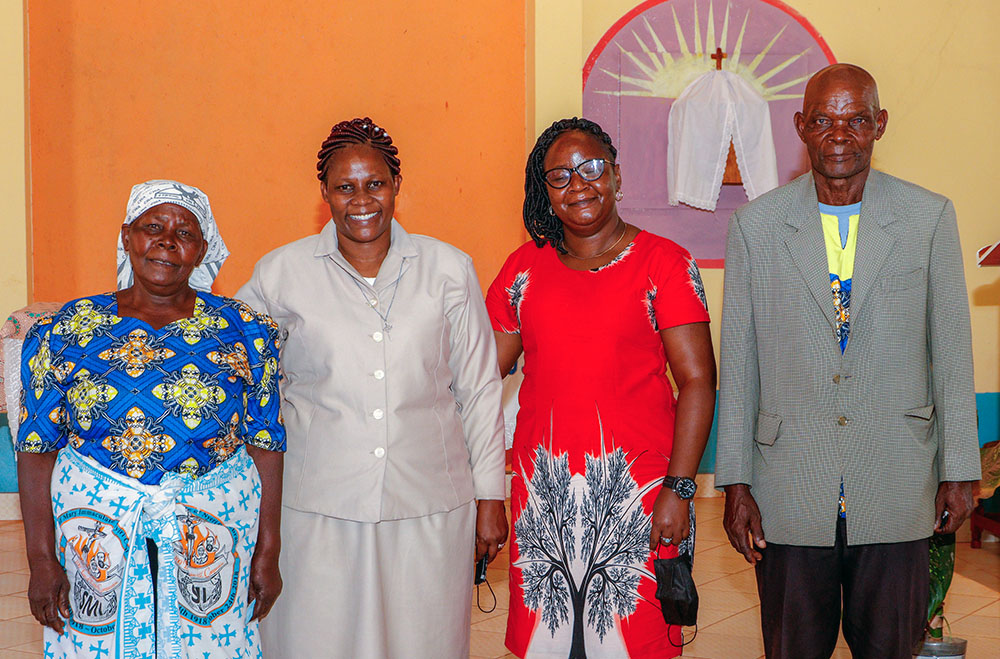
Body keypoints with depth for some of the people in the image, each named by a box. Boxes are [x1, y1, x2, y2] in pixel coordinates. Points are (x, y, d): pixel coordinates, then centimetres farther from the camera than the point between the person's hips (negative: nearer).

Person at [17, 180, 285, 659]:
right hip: (95, 536, 0)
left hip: (216, 534, 0)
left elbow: (264, 444, 0)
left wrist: (267, 552, -1)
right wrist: (41, 560, -5)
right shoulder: (68, 331, 0)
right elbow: (37, 448, -1)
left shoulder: (243, 330, 0)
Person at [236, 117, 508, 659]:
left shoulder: (449, 269, 3)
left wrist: (490, 496, 7)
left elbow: (479, 390, 7)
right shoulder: (282, 273, 1)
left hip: (431, 510, 1)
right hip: (318, 509, 0)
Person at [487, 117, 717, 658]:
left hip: (635, 491, -3)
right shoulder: (524, 268, 8)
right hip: (542, 487, 3)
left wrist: (678, 489, -13)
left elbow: (696, 380, -6)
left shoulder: (662, 262, -2)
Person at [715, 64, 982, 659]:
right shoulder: (756, 225, 1)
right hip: (789, 489, 0)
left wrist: (959, 470, 4)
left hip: (896, 490, 0)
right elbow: (738, 361, 2)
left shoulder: (930, 218, 1)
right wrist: (736, 482, 0)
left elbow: (952, 350, 5)